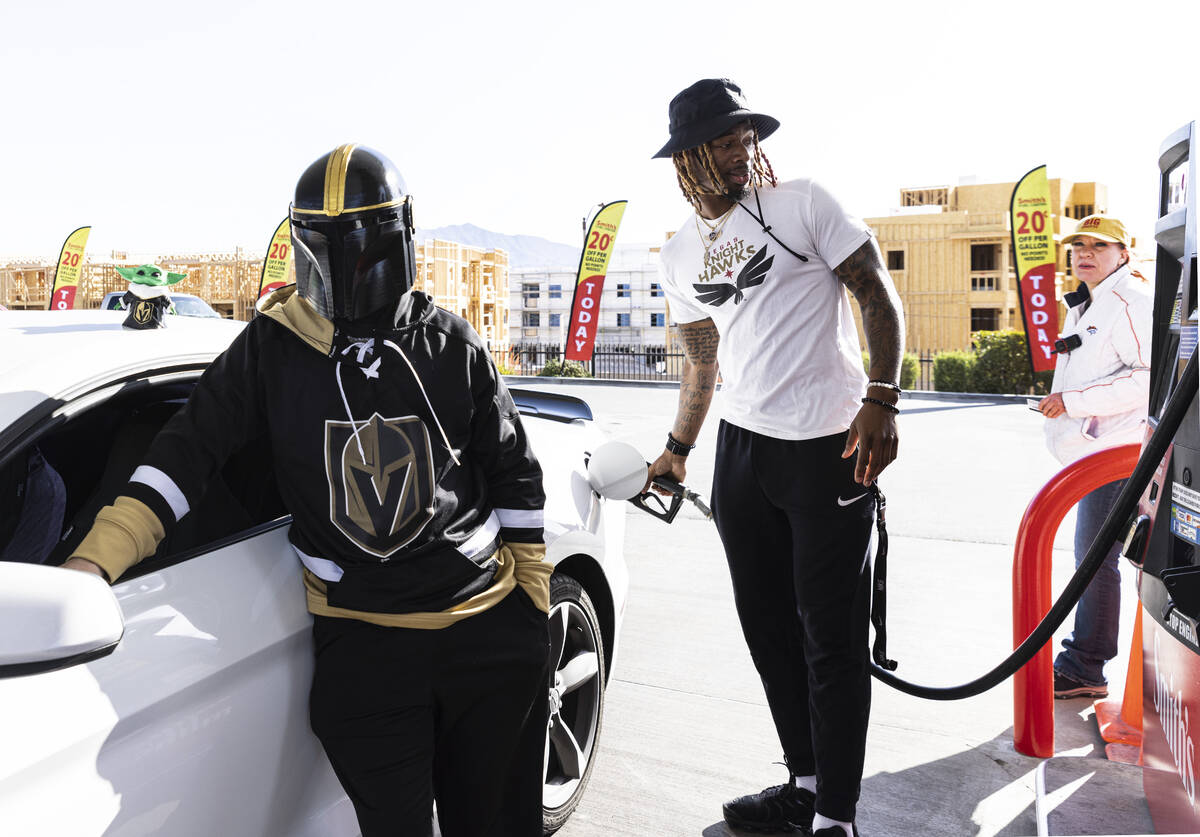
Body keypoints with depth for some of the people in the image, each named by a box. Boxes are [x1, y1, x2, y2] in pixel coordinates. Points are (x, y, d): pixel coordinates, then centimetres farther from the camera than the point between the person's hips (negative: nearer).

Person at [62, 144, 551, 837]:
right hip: (361, 641, 0)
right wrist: (94, 560, -15)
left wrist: (535, 599, 6)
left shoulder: (453, 343, 1)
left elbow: (515, 475, 6)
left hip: (491, 630, 1)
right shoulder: (273, 347, -1)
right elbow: (189, 451, -2)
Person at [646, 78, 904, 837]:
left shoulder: (803, 205, -3)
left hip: (830, 448, -6)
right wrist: (678, 449, 24)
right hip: (743, 450, 6)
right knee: (770, 631, 14)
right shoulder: (680, 256, 12)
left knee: (832, 640, 0)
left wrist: (881, 401, -16)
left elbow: (879, 296, -5)